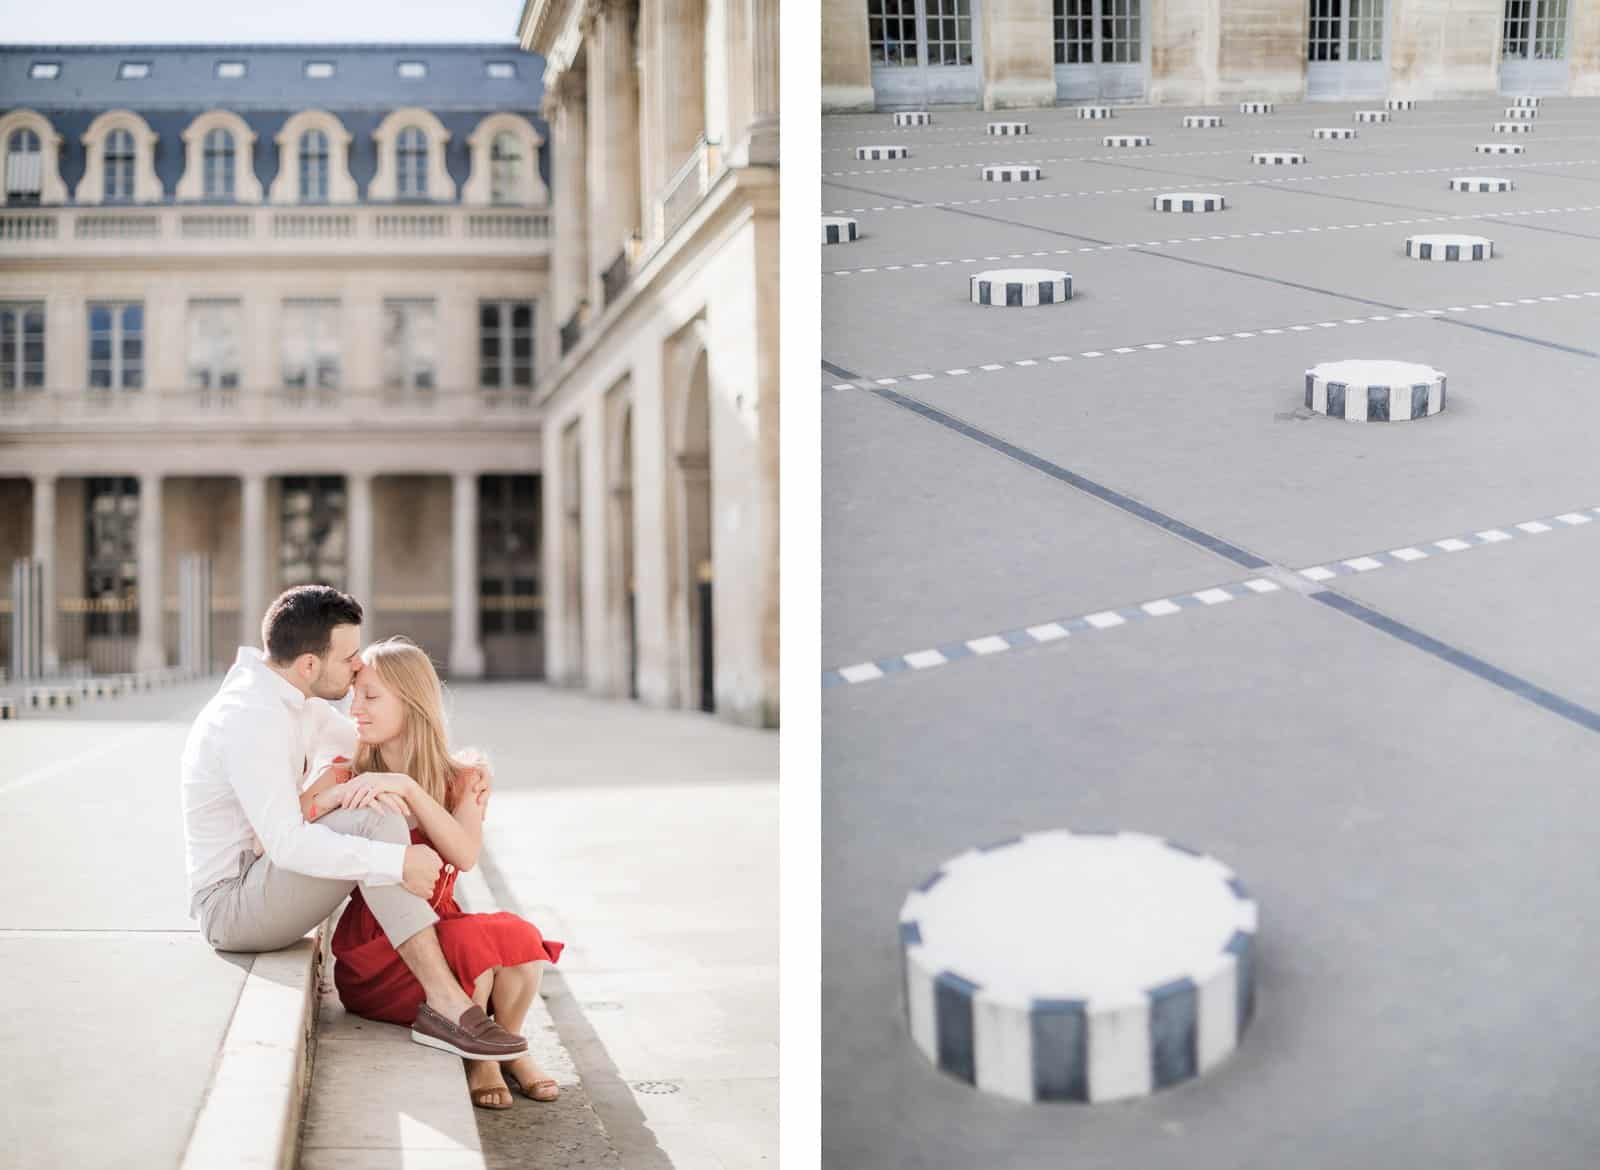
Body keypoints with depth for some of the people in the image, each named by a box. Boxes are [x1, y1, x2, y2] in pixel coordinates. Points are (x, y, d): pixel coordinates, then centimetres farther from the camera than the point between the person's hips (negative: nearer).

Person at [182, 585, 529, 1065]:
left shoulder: (293, 699, 6)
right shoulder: (250, 719, -25)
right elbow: (286, 841, -33)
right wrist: (398, 863, -33)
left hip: (263, 875, 11)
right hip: (231, 904, -11)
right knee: (373, 820, -27)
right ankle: (447, 1005, -28)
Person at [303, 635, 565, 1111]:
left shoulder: (462, 777, 3)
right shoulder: (346, 775, 1)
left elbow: (464, 854, -17)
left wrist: (407, 786, -25)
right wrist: (341, 794, -27)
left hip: (437, 927, 2)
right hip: (374, 952, -2)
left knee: (518, 937, -30)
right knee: (472, 942, -32)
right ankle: (476, 1056, -4)